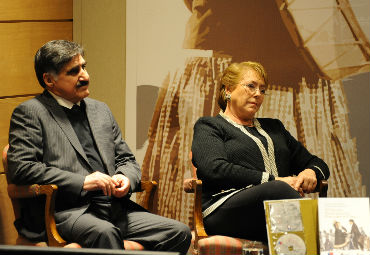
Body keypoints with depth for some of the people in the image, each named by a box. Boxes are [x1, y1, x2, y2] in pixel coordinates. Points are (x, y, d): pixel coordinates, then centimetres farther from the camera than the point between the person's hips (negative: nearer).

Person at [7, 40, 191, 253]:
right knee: (104, 232, -40)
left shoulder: (100, 110, 24)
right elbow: (21, 168, -9)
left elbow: (126, 159, 28)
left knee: (180, 233, -14)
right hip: (64, 212, -7)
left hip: (114, 208, 7)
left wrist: (126, 178, 2)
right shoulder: (30, 113, 3)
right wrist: (82, 182, -14)